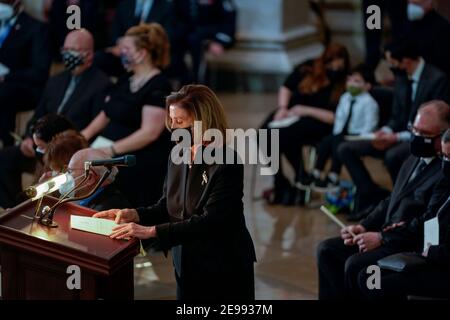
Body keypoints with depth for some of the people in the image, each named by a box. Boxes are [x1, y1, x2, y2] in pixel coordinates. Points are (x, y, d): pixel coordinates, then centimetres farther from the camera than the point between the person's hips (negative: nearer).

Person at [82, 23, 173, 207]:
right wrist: (86, 134, 1)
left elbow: (149, 133, -19)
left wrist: (112, 150, -24)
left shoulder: (158, 87, -10)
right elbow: (105, 115, 20)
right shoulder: (125, 81, 17)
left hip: (141, 165, -8)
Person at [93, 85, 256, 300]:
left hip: (224, 270, -6)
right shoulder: (177, 156, 3)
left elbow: (209, 222, -26)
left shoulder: (227, 164, -20)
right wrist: (132, 214, -9)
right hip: (187, 266, 6)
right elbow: (168, 207, 9)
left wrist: (151, 231, -30)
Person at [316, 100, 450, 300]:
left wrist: (382, 238, -20)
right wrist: (363, 227, 4)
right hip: (384, 235, 10)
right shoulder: (414, 160, 14)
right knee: (327, 250, -1)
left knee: (355, 264, -27)